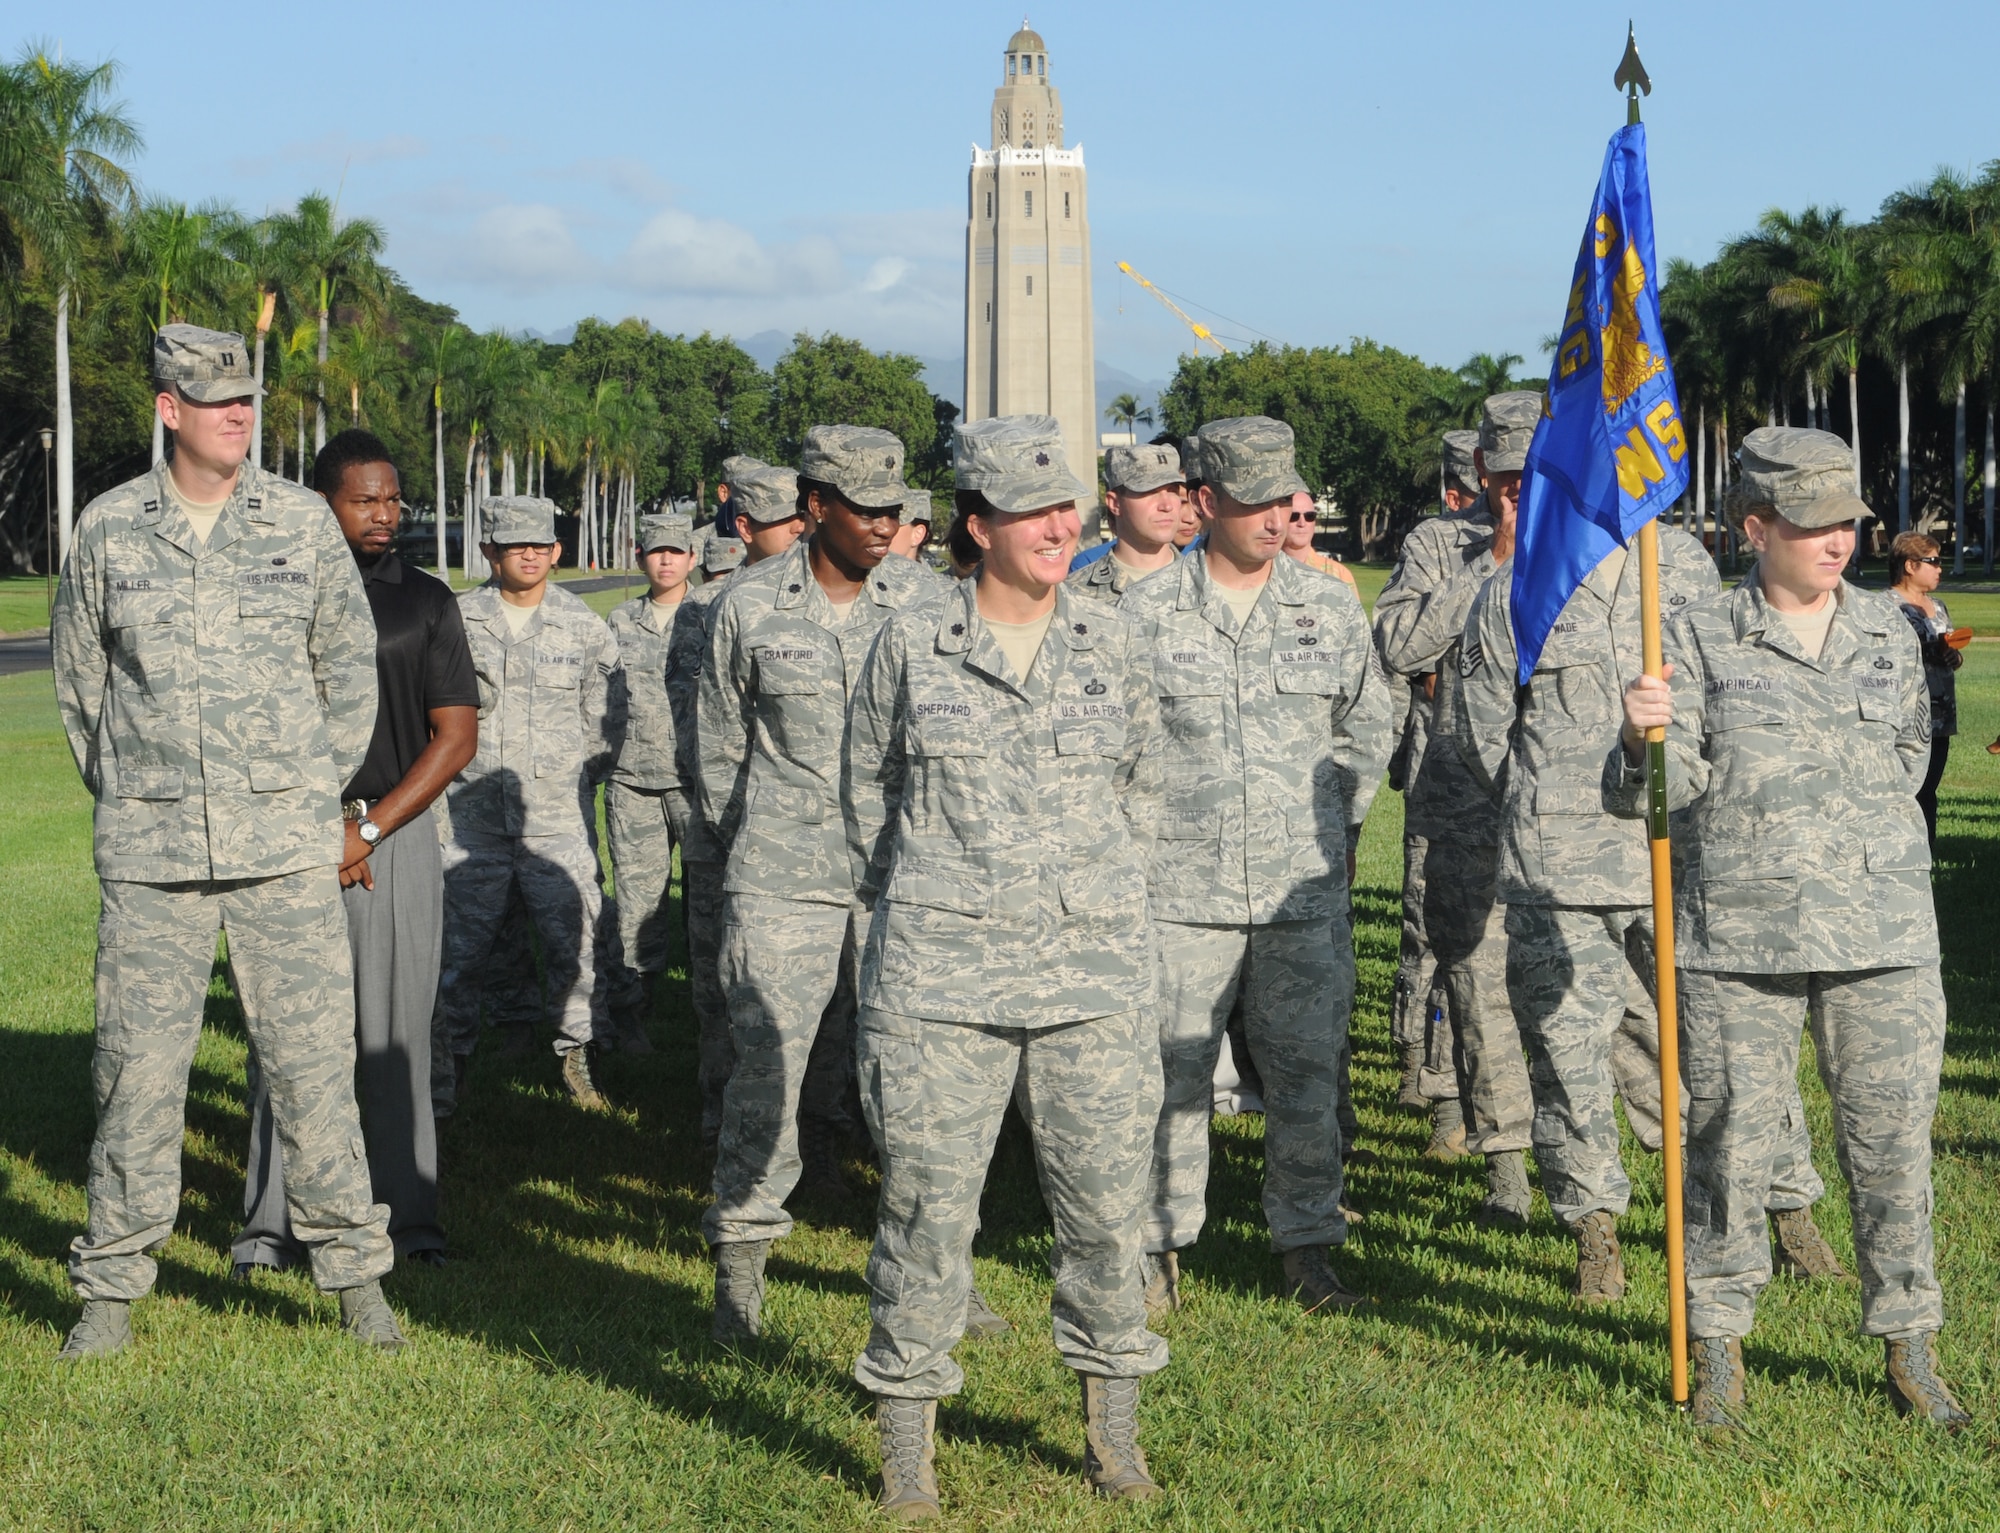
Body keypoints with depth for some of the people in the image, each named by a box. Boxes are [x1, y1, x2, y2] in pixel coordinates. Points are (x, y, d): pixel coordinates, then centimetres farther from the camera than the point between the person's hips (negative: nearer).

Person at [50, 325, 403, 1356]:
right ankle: (112, 1283, 14)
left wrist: (319, 799, 9)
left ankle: (355, 1270, 10)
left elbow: (349, 670, 12)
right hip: (149, 850, 0)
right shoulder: (108, 529, 3)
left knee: (311, 1057, 0)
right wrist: (125, 797, 10)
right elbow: (78, 682, 14)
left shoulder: (302, 521, 3)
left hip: (286, 844, 0)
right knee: (137, 1065, 3)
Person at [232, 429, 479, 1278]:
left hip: (396, 833, 0)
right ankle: (271, 1223, 4)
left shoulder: (425, 600, 8)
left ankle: (408, 1216, 7)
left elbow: (456, 735, 3)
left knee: (394, 1032, 0)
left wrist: (366, 828, -5)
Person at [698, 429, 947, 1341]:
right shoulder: (750, 607, 2)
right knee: (769, 1058, -4)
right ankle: (740, 1253, 8)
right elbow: (720, 743, 14)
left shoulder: (923, 600, 3)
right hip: (782, 878, -1)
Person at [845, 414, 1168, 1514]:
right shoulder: (910, 645, 2)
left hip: (1093, 969, 2)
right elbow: (868, 786, 13)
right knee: (927, 1199, 0)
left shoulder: (1110, 647, 8)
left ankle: (1114, 1433, 20)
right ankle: (907, 1450, 11)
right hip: (940, 971, -2)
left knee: (1106, 1195, 5)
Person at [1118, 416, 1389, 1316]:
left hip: (1305, 894, 2)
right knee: (1173, 1075, 3)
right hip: (1180, 893, -2)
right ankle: (1159, 1245, 16)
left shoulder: (1332, 609, 7)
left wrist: (1341, 829, 13)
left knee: (1307, 1073, 5)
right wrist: (1132, 842, 4)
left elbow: (1366, 728, 18)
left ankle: (1306, 1243, 18)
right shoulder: (1144, 615, 0)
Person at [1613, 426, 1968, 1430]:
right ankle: (1718, 1348, 17)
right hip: (1738, 938, -2)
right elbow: (1644, 792, -8)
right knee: (1729, 1141, 2)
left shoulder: (1888, 633, 10)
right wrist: (1642, 741, -27)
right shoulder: (1700, 640, 0)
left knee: (1893, 1141, 5)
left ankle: (1910, 1349, 18)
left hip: (1883, 937, 3)